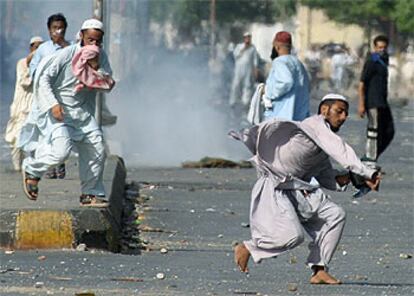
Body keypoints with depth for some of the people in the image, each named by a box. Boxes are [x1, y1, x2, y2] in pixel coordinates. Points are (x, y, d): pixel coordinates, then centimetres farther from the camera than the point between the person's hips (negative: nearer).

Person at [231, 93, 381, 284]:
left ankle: (319, 270, -3)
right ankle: (246, 248, 2)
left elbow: (324, 176, 17)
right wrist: (369, 174, -26)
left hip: (298, 189, 10)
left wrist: (341, 179, -5)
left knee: (335, 215, -5)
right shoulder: (316, 124, -13)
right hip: (274, 188, -9)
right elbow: (341, 152, -23)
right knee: (293, 235, -23)